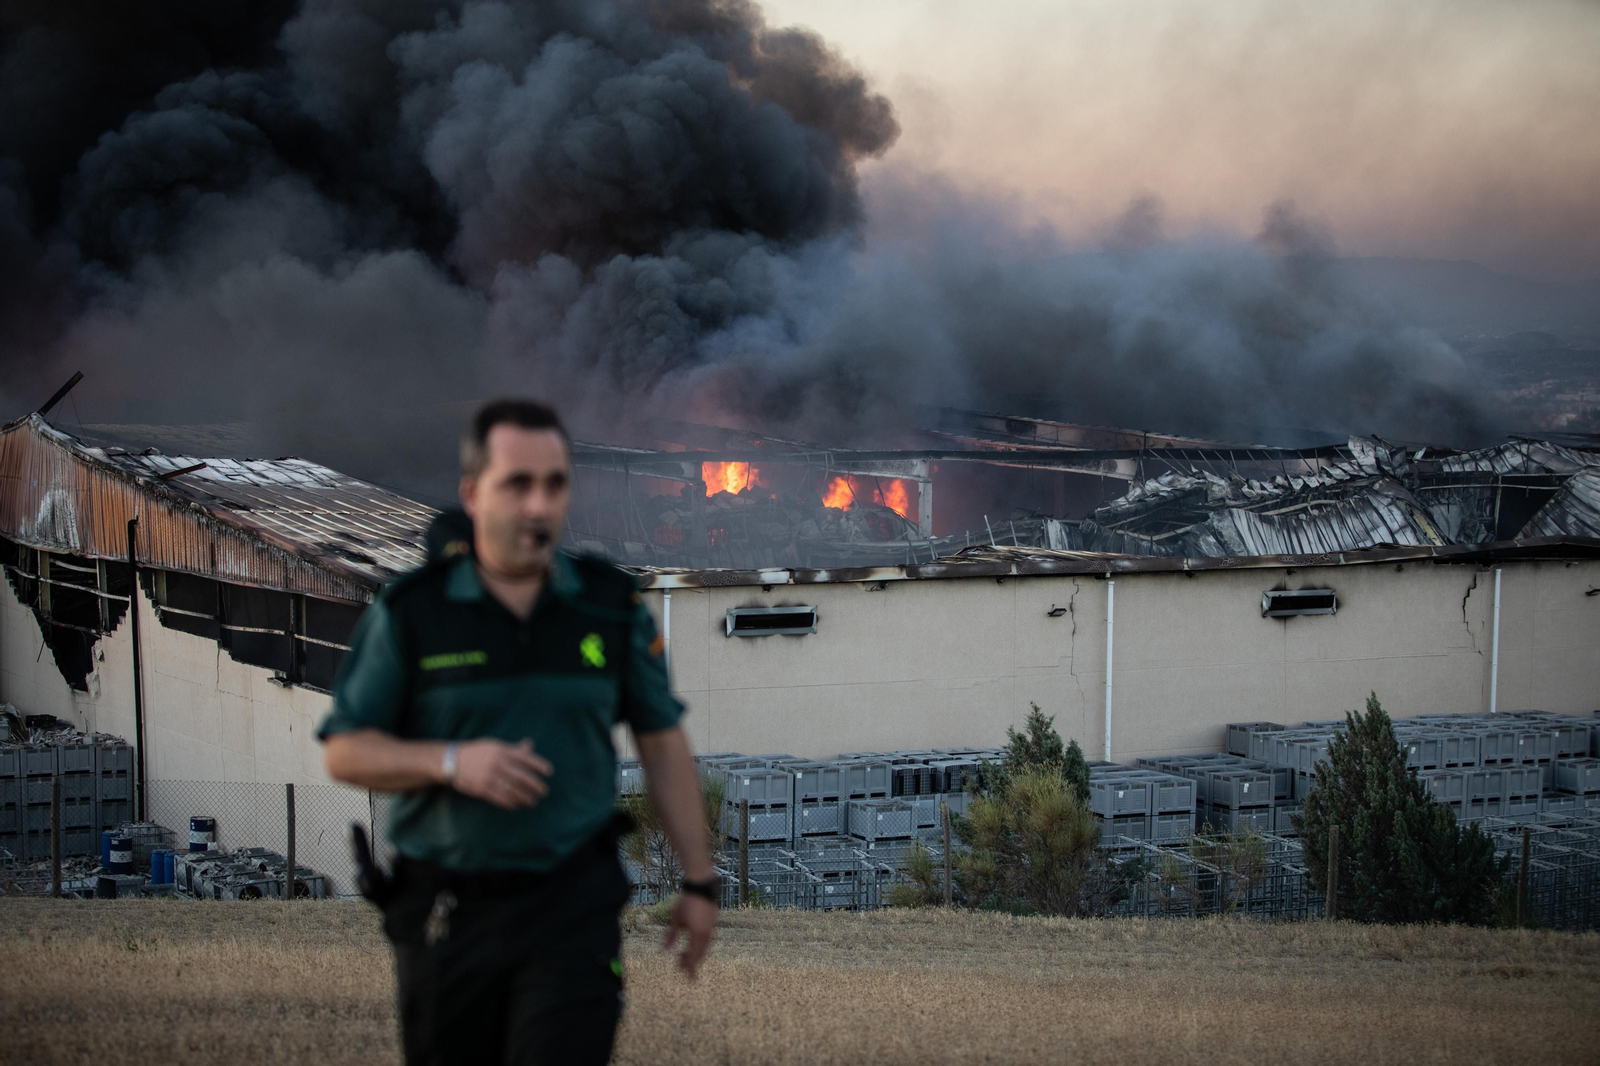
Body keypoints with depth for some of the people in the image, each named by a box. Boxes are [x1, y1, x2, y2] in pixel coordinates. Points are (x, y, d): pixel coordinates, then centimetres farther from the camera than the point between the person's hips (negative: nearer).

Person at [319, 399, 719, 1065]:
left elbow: (662, 743, 11)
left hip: (573, 906, 0)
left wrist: (699, 880, 10)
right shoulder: (411, 611, -3)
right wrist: (453, 761, -18)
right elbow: (344, 752, -1)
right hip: (444, 907, 0)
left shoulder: (611, 605, 3)